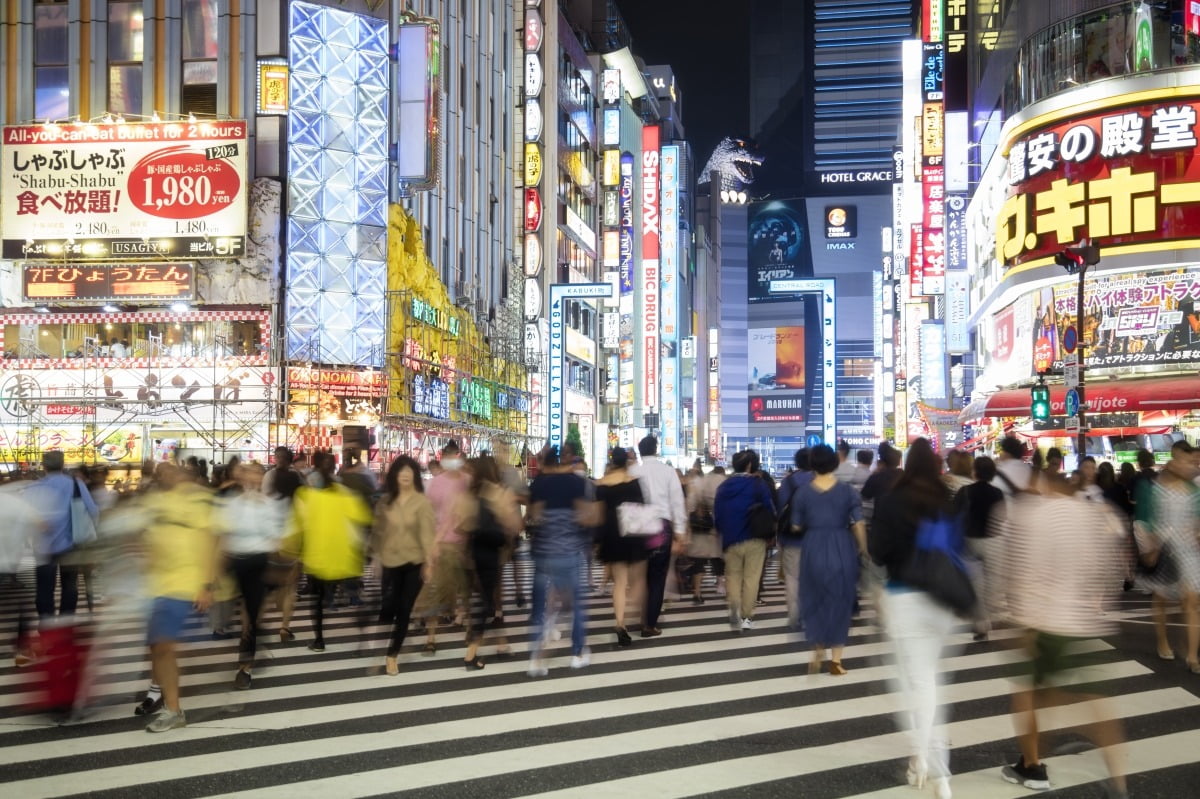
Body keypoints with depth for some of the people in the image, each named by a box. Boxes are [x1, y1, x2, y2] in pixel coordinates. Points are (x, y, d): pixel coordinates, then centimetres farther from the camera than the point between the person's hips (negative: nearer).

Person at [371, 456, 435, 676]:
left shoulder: (422, 501, -7)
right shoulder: (385, 501, 4)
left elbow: (426, 533, -10)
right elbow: (377, 531, 7)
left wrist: (428, 562, -14)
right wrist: (376, 557, 3)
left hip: (414, 563, -2)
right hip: (390, 562, 2)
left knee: (404, 611, 4)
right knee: (387, 609, -3)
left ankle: (392, 655, 17)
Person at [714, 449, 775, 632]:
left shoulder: (723, 487, 5)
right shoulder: (758, 484, -8)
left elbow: (716, 515, 6)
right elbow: (770, 510, -8)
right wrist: (770, 532, 8)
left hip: (730, 540, 3)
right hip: (755, 538, -3)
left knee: (733, 575, 14)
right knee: (751, 577, 5)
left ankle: (734, 608, -11)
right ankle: (746, 616, 7)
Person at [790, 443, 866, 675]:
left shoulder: (803, 492, 0)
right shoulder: (847, 490, -3)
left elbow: (796, 526, 2)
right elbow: (858, 524, -7)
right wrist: (863, 548, 7)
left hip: (814, 548, 0)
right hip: (842, 549, 0)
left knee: (814, 600, 16)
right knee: (840, 602, 10)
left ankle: (818, 653, 12)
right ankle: (835, 659, 10)